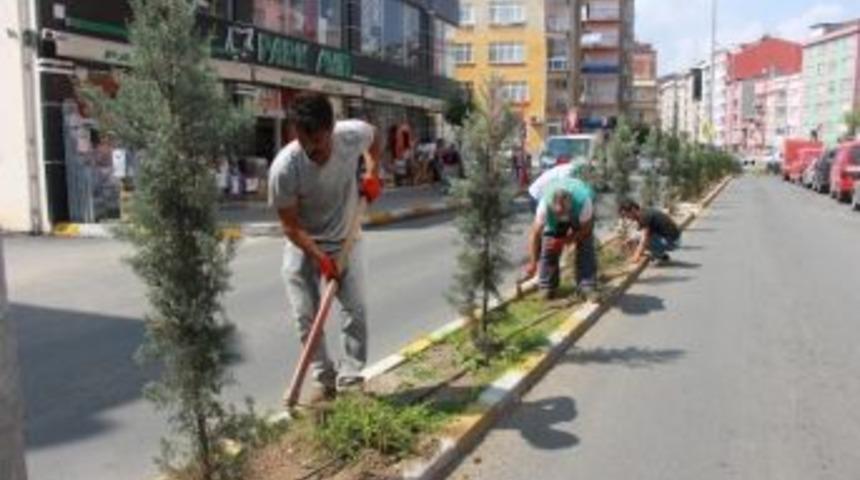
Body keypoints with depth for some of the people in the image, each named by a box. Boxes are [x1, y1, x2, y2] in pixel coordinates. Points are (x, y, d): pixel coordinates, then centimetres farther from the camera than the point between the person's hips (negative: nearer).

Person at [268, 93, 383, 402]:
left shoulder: (353, 134, -25)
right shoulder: (284, 168, -32)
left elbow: (374, 136, 4)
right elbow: (291, 226, -20)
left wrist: (372, 173, -7)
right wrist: (320, 258, -24)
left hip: (345, 239, 2)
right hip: (303, 245, -2)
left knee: (356, 309, -1)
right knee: (306, 316, -1)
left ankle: (351, 381, 12)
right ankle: (323, 380, 16)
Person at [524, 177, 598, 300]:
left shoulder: (583, 201, -43)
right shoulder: (545, 203, -41)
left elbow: (585, 228, -24)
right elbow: (535, 234, -37)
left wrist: (564, 241, -30)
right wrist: (533, 263, -40)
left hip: (580, 217, -1)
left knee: (586, 246, -13)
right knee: (548, 246, -11)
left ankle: (588, 286, -4)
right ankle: (547, 286, 1)